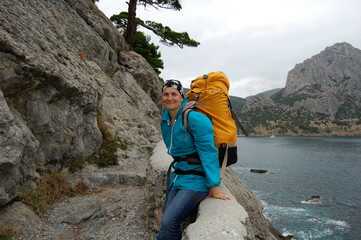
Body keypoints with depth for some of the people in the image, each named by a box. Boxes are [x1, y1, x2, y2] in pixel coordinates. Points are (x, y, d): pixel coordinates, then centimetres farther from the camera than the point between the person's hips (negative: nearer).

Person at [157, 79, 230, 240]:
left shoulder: (194, 118, -18)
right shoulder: (165, 120, 6)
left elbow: (208, 152, -20)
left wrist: (214, 188, -19)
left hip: (196, 178, -7)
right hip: (177, 176, 7)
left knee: (168, 223, -17)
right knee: (167, 223, 4)